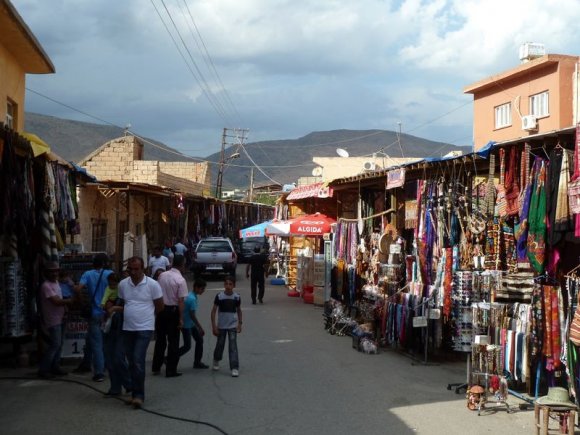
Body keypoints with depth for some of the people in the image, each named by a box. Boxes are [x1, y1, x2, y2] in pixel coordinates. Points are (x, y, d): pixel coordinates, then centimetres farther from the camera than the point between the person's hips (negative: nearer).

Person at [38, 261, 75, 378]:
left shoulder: (56, 282, 13)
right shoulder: (46, 286, -16)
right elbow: (56, 301, -21)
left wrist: (65, 307, 2)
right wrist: (70, 301, -12)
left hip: (60, 319, 9)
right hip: (53, 321, -9)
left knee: (59, 345, 11)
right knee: (55, 345, -10)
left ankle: (55, 367, 18)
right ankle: (43, 369, -3)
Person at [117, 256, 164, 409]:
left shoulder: (152, 284, -8)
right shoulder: (122, 284, 5)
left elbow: (160, 307, 1)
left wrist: (146, 315, 6)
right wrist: (115, 308, 0)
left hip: (144, 329, -5)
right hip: (127, 329, 5)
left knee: (138, 361, -14)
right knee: (132, 363, 11)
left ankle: (138, 395, -8)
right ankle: (135, 393, 21)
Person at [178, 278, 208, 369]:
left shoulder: (191, 296, 5)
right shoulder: (192, 298, -24)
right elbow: (192, 315, -24)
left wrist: (198, 326, 21)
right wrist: (200, 328, -20)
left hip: (191, 324, 9)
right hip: (186, 325, -9)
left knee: (199, 340, 11)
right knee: (187, 346, -2)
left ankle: (197, 362, 19)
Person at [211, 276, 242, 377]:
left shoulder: (237, 297, -4)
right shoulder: (219, 296, -9)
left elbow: (239, 310, 10)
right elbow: (213, 311, -5)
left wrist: (240, 324, 8)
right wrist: (214, 326, -8)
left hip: (233, 326, 0)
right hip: (221, 326, 0)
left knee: (233, 346, -8)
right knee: (220, 344, 14)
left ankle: (235, 368, -8)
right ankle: (216, 361, 41)